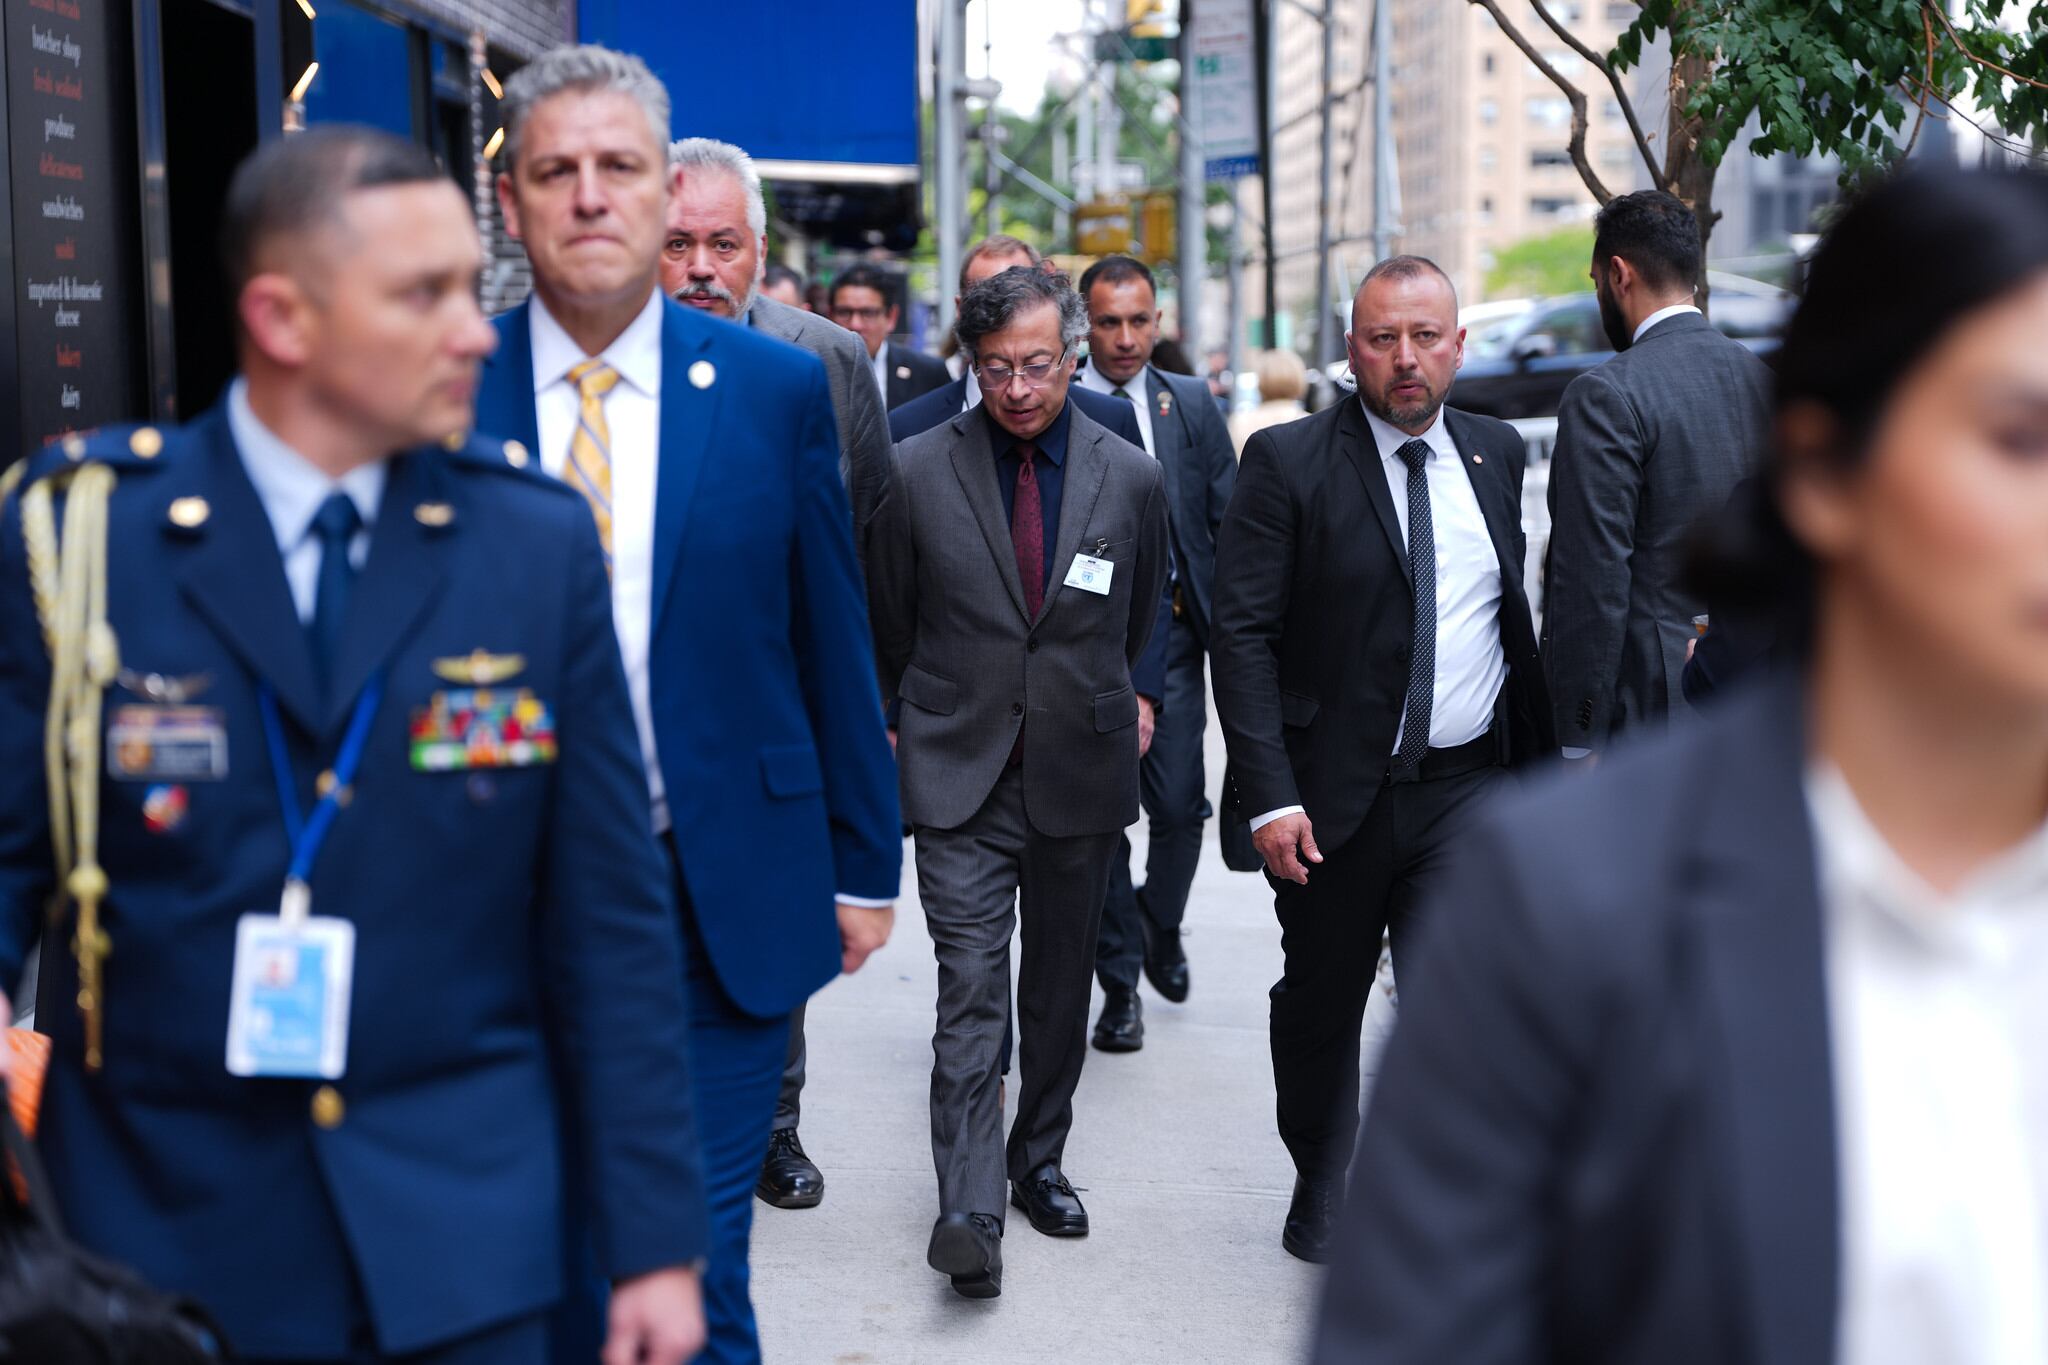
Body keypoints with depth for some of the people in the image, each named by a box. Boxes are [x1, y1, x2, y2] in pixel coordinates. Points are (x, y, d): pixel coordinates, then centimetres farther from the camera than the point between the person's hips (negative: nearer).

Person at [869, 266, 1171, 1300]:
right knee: (970, 993, -10)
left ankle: (1039, 1163, 31)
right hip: (959, 778, -2)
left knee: (1059, 991, 14)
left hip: (1081, 776, 2)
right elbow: (886, 618, 8)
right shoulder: (916, 470, -4)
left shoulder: (1130, 479, 1)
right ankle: (969, 1212, -13)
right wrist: (903, 724, 13)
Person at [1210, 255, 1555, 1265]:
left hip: (1467, 788, 2)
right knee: (1319, 1011, 15)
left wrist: (1540, 756, 14)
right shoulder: (1288, 463, -7)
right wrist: (1270, 796, -17)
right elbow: (1243, 634, -10)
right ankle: (1321, 1198, 37)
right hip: (1333, 794, -2)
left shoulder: (1495, 453, 7)